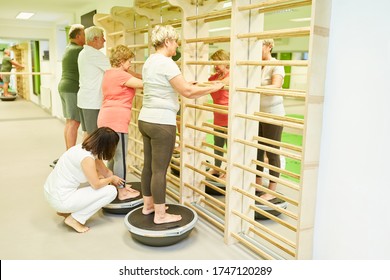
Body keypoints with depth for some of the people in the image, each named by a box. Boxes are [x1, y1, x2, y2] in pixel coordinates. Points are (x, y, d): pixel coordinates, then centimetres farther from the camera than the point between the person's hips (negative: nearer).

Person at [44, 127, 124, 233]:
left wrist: (121, 184, 24)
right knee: (111, 191, -6)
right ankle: (75, 219, -1)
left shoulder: (83, 148, 4)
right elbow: (96, 185, -16)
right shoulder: (87, 158, -23)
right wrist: (112, 179, 3)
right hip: (61, 200, -9)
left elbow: (105, 171, 15)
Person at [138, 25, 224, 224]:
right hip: (162, 123, -9)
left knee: (148, 165, 16)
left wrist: (185, 85, 23)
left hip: (145, 120, 9)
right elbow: (187, 92, -19)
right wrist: (213, 88, -7)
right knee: (159, 169, -1)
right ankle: (160, 215, 9)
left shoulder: (149, 62, 13)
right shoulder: (166, 63, -15)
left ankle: (148, 205, 30)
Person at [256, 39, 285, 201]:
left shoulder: (276, 66, -12)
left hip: (273, 115, -6)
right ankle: (258, 184, 28)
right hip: (258, 114, 7)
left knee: (272, 152, 1)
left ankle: (272, 191, 12)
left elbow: (276, 86, -28)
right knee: (257, 150, 13)